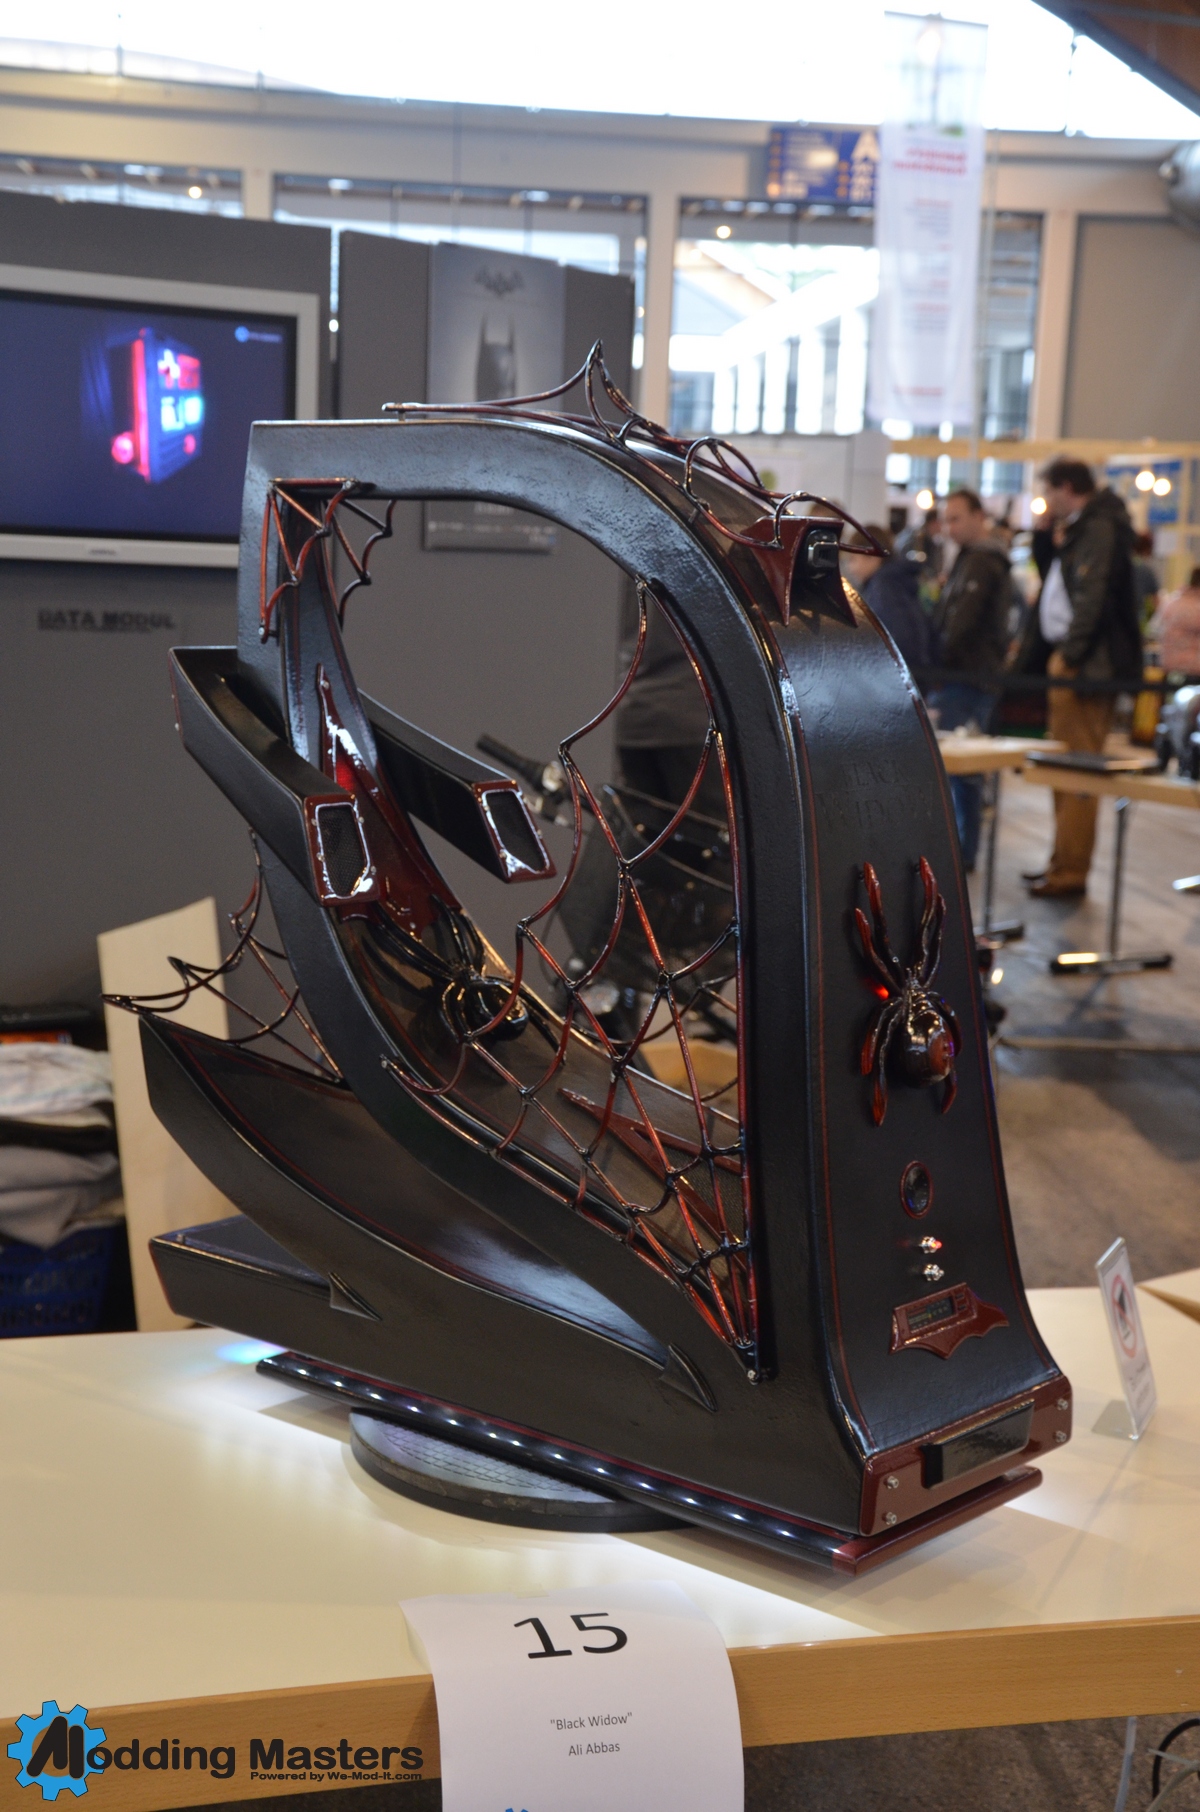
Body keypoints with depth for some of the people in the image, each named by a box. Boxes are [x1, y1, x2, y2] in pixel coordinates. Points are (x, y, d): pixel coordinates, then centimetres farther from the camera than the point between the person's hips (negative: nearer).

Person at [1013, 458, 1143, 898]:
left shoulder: (1099, 530, -11)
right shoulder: (1077, 531, 21)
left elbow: (1092, 599, -21)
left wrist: (1068, 656, -23)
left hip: (1088, 669, -11)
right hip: (1068, 665, 11)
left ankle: (1070, 873, -6)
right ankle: (1063, 862, 21)